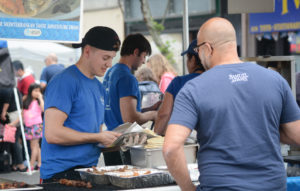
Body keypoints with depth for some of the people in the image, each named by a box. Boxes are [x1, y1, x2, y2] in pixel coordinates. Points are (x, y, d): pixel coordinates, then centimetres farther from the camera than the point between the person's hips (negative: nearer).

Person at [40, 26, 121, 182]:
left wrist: (114, 140, 5)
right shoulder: (65, 81, -8)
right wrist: (99, 137, -10)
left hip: (90, 170, 8)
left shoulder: (99, 87, 20)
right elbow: (52, 134, -16)